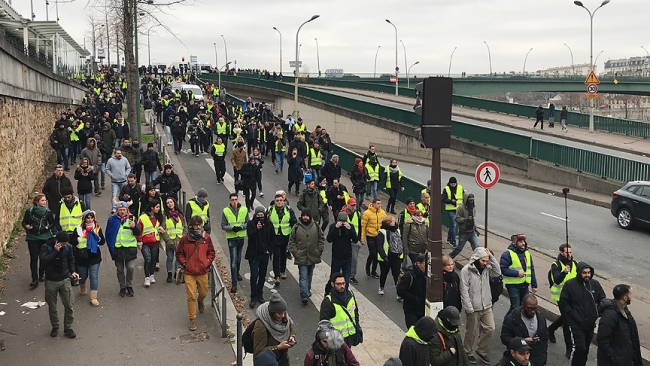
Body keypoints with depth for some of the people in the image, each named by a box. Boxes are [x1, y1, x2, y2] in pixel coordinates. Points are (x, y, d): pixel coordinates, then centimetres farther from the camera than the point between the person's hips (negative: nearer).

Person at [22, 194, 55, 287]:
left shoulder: (48, 212, -2)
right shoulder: (29, 211, -4)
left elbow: (52, 223, 6)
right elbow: (24, 223, 5)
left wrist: (48, 227, -14)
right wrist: (26, 226, -16)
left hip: (45, 237, 1)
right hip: (32, 238, -1)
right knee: (33, 258, -4)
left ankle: (41, 274, 33)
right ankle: (34, 279, -2)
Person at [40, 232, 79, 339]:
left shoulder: (67, 247, -5)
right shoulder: (46, 247, -15)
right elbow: (43, 261, -31)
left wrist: (72, 271, -1)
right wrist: (55, 251, -32)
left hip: (65, 280, 2)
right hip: (51, 281, -2)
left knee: (69, 306, 1)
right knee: (52, 307, 12)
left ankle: (68, 328, 16)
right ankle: (55, 327, 31)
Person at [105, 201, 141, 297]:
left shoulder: (131, 219, 2)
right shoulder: (112, 220, 3)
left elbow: (138, 233, -1)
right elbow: (108, 235, 10)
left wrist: (134, 227, -22)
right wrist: (111, 247, 0)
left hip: (130, 248, -1)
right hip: (117, 249, 1)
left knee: (130, 268, -8)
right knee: (120, 270, 9)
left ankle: (129, 286, 13)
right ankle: (122, 287, 23)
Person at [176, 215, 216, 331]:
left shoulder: (206, 238, 0)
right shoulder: (185, 239, -5)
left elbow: (211, 252, 11)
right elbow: (179, 253, 7)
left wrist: (208, 262, -2)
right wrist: (184, 263, -5)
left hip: (203, 272, 2)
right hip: (189, 273, -2)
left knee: (204, 293, 17)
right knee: (191, 296, -6)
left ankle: (200, 302, 54)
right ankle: (192, 319, 3)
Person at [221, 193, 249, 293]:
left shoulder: (244, 210, -2)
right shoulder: (226, 211, -8)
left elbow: (248, 224, 2)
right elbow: (223, 226, -5)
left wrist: (241, 227, -17)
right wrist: (232, 228, -23)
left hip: (241, 237, 3)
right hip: (231, 238, -3)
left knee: (239, 258, 21)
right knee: (234, 260, -10)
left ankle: (237, 273, 49)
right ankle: (234, 283, -9)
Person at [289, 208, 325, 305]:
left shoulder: (316, 227, -1)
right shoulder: (296, 227, -6)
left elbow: (321, 239, 8)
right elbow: (291, 241, 1)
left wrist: (319, 250, 1)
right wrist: (295, 252, -6)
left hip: (313, 257, 3)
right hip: (301, 257, -3)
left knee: (309, 275, 19)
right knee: (303, 276, -9)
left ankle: (307, 290, 37)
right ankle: (304, 295, -14)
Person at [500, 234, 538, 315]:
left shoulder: (527, 253, 12)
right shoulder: (508, 254, -11)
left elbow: (531, 270, 17)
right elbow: (503, 269, -17)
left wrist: (534, 285, 15)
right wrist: (517, 273, -23)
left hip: (524, 285, 7)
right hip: (513, 285, -7)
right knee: (516, 308, -8)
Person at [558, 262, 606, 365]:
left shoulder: (595, 284, 3)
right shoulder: (570, 285, -9)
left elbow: (602, 300, 12)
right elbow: (563, 303, -7)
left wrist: (597, 314, 1)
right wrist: (573, 315, -12)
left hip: (590, 324, 5)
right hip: (576, 324, -5)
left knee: (585, 349, 13)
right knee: (579, 348, -15)